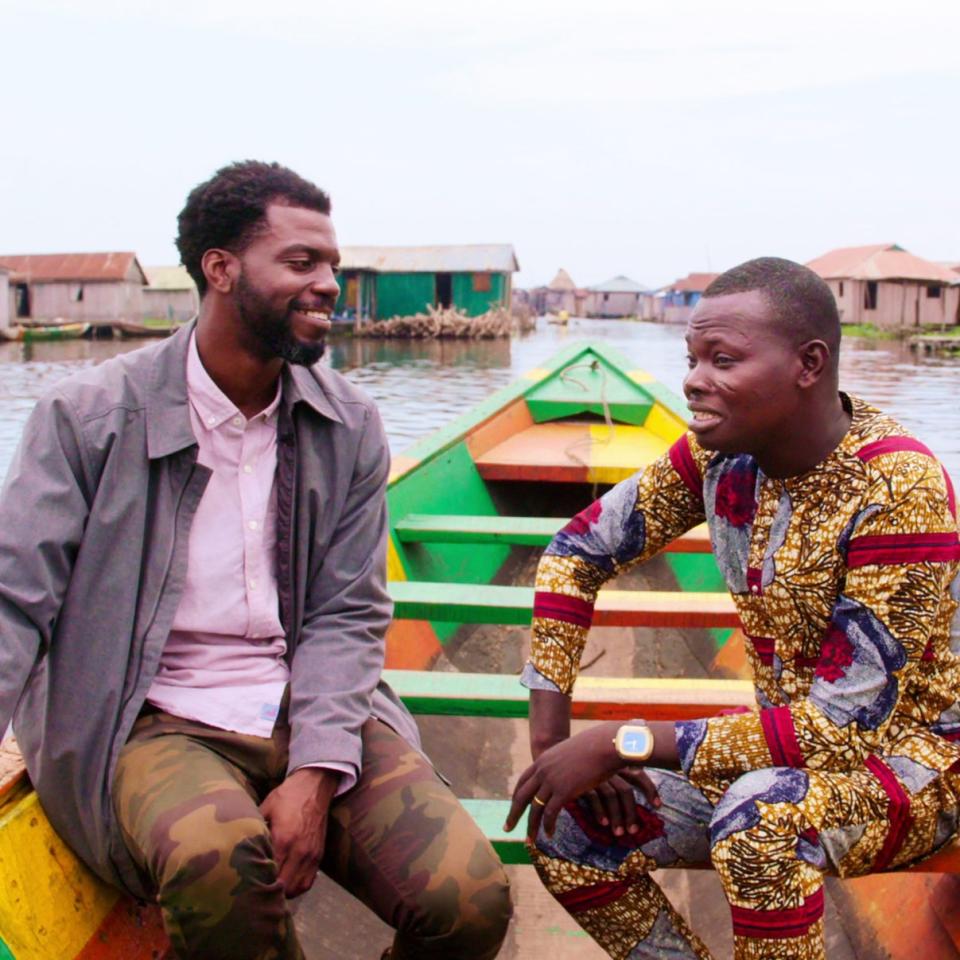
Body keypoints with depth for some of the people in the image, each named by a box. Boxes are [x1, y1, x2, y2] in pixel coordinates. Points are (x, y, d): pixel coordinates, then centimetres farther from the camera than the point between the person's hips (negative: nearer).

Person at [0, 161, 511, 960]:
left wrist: (317, 772, -14)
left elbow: (348, 616, 2)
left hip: (317, 713, 3)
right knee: (219, 858, -36)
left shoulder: (350, 428, 6)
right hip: (161, 724, -2)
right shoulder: (88, 416, -3)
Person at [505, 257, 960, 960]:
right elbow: (579, 551, 2)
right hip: (787, 749, 6)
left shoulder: (899, 488, -26)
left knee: (757, 819, -37)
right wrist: (551, 734, -8)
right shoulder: (720, 453, -7)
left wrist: (622, 744, -28)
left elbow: (846, 726, -28)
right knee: (565, 830, -9)